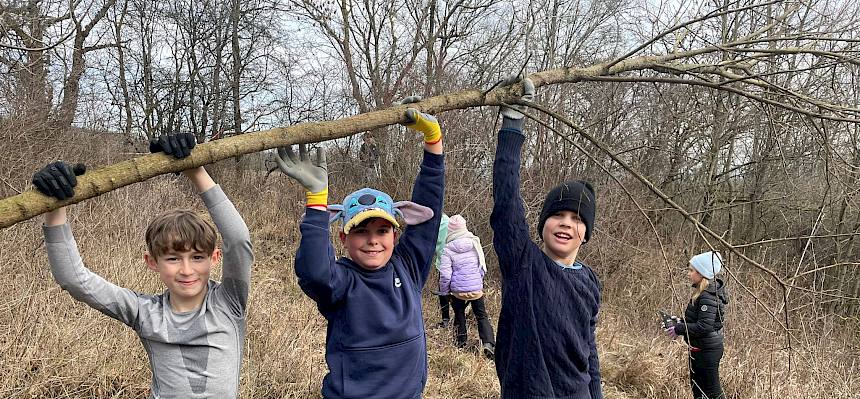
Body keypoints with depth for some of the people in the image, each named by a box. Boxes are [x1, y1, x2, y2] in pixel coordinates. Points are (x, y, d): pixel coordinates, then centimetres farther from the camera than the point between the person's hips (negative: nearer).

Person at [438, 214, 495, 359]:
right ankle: (488, 343, -5)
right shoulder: (475, 243, -1)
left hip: (458, 291, -2)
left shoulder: (448, 249, -11)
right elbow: (483, 267, 7)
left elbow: (445, 275, -13)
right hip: (477, 289, 2)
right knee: (482, 315, 12)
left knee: (459, 315, 22)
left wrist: (444, 291, 3)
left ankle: (461, 342, 29)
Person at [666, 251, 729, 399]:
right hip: (699, 348, 10)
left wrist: (679, 329, -19)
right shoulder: (701, 291, 7)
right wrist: (679, 323, 3)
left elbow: (704, 327, -27)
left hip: (707, 350, -10)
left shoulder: (708, 296, -23)